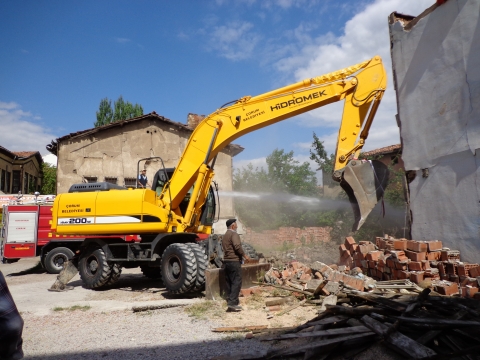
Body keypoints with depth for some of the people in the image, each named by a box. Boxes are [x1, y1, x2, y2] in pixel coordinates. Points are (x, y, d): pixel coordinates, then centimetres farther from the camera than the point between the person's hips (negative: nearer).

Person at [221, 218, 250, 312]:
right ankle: (232, 303, -12)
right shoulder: (233, 234, -9)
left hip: (226, 262, 9)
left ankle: (230, 302, 13)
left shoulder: (224, 236, 21)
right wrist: (245, 256, -13)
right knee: (236, 282, -8)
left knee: (229, 283, 11)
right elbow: (237, 246, -22)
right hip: (234, 261, -9)